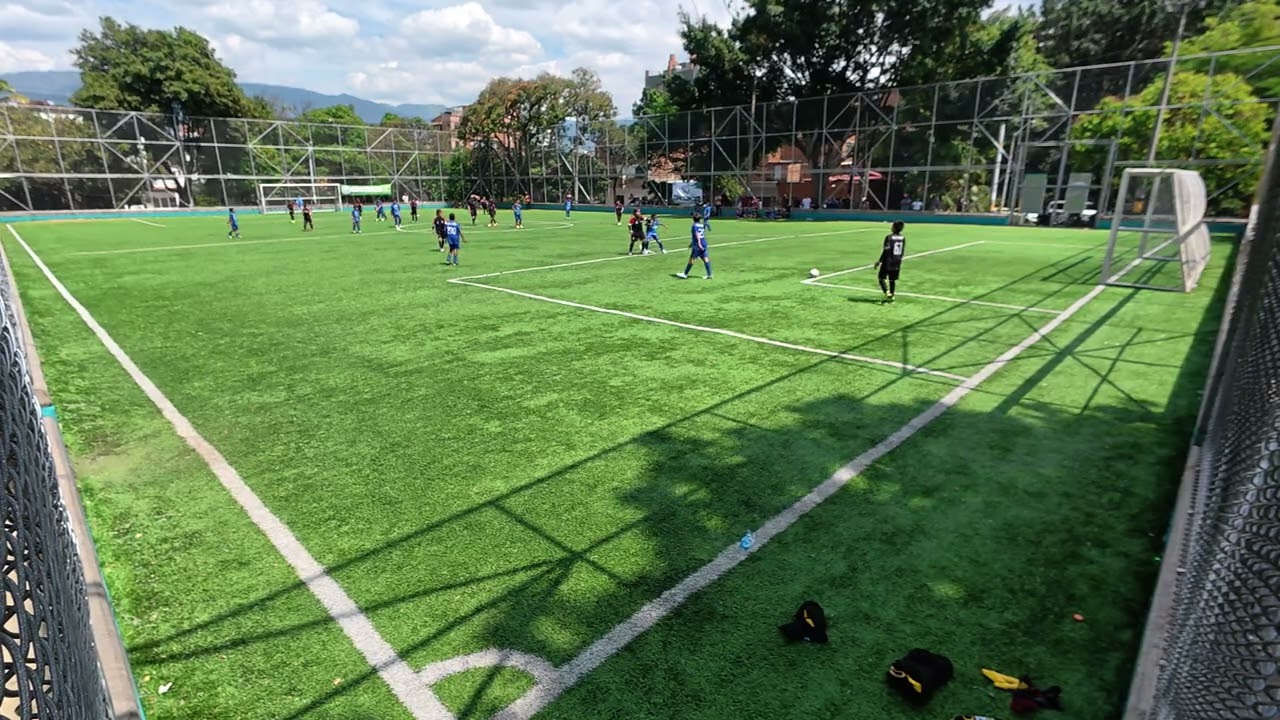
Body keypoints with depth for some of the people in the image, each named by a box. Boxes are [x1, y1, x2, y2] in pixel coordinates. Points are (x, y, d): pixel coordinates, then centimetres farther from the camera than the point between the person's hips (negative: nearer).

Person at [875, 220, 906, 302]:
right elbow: (902, 252, 10)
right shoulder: (903, 238, 3)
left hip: (887, 262, -5)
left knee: (882, 278, 4)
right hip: (897, 263, 5)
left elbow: (886, 251, -18)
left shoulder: (889, 237, -16)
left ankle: (887, 292, -15)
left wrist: (879, 261, -12)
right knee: (892, 280, 13)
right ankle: (891, 296, 17)